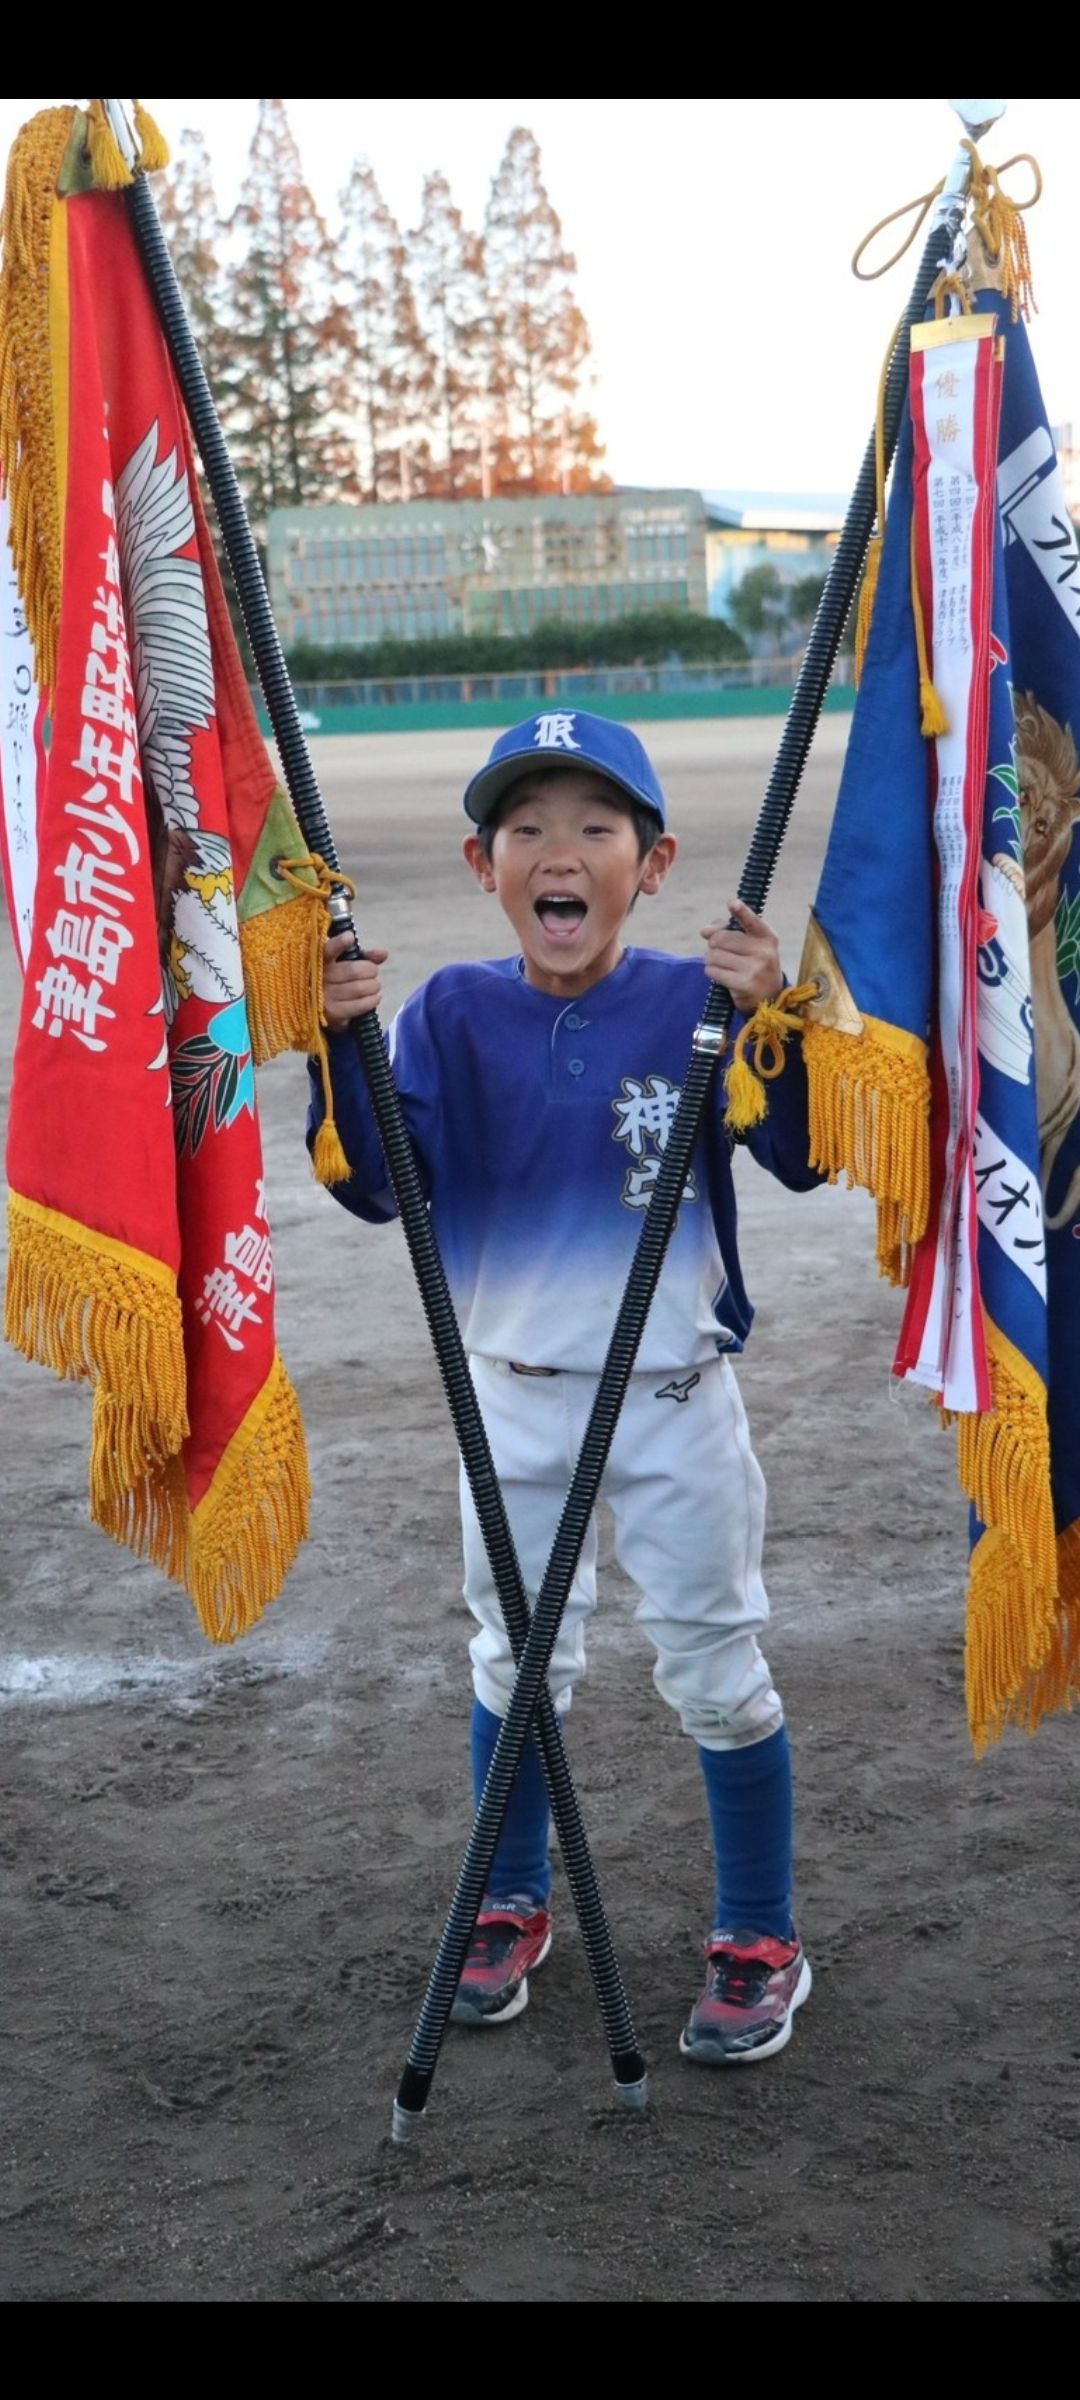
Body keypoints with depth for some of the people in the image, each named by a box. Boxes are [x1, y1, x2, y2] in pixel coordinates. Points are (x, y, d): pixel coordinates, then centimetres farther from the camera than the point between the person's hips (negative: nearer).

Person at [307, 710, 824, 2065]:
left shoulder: (694, 1003, -11)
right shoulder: (453, 1015, -6)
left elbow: (799, 1160, -21)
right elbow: (378, 1189, -15)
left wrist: (775, 1018, -36)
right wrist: (343, 1044, -29)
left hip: (676, 1397, -2)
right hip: (516, 1401, 2)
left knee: (715, 1672, 9)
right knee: (514, 1662, 18)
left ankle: (761, 1942, 27)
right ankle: (512, 1907, 39)